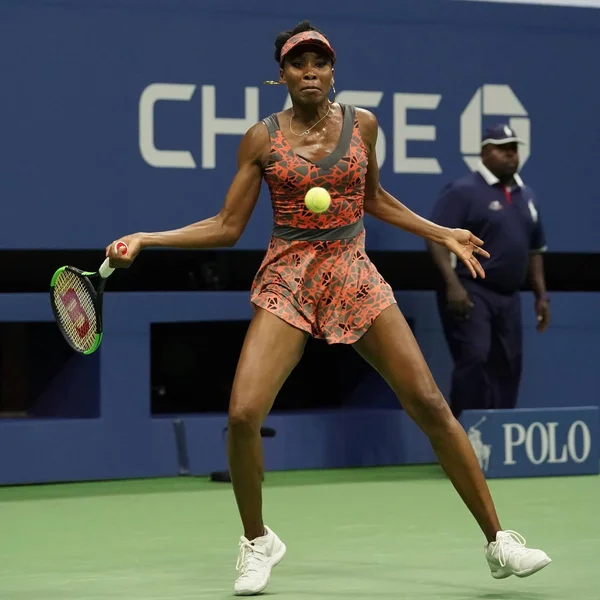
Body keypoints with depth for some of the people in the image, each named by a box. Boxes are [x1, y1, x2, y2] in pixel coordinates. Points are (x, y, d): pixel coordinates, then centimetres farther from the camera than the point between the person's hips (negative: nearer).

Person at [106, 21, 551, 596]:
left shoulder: (362, 124, 4)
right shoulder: (262, 138, -1)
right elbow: (227, 227, 4)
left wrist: (443, 234, 19)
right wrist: (145, 239, -5)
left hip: (355, 278, 1)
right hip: (287, 282, -1)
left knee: (430, 405, -5)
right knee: (243, 413, -18)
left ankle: (498, 540, 5)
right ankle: (257, 542, 9)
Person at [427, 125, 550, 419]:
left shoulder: (526, 196, 17)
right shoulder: (463, 191, -7)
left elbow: (534, 250, 23)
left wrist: (541, 296, 17)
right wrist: (452, 284, -24)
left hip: (508, 296, 7)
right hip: (470, 292, -7)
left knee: (507, 367, 6)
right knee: (474, 359, -17)